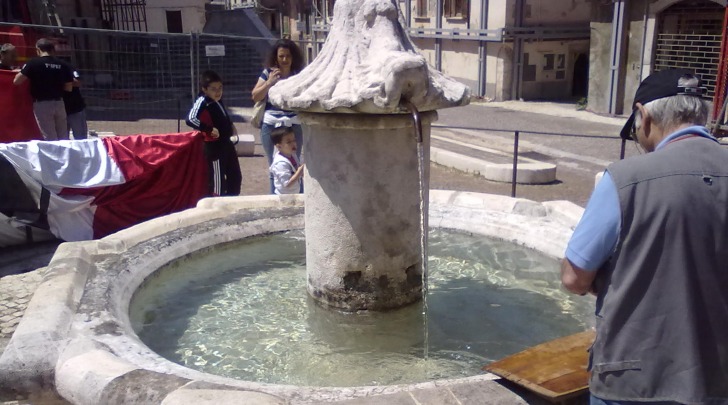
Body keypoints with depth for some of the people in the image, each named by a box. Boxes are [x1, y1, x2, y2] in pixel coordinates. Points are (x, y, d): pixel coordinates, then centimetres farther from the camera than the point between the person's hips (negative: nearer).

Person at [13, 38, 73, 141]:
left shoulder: (34, 63, -7)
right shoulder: (62, 64, 3)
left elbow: (16, 81, -8)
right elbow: (69, 88, 6)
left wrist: (22, 71, 11)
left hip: (42, 104, -3)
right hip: (59, 103, 4)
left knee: (50, 139, -1)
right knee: (63, 138, 11)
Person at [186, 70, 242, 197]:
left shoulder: (218, 100, 8)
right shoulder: (202, 102, -17)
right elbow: (190, 119, -32)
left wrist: (231, 125, 15)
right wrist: (209, 129, -29)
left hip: (226, 143, 9)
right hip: (213, 146, -9)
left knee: (235, 177, 16)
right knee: (217, 180, -3)